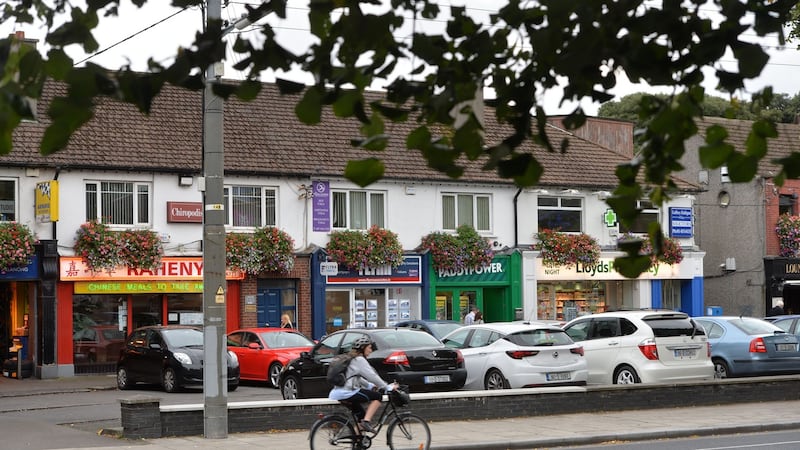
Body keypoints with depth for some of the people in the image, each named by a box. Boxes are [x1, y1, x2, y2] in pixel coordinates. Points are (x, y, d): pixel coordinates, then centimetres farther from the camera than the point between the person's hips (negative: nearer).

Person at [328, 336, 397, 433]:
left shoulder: (351, 359, 21)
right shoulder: (360, 360, -8)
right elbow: (372, 376, -10)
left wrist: (371, 386, 24)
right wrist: (388, 387, -2)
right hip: (347, 393, -10)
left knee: (361, 415, 20)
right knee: (377, 396, -2)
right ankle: (366, 421, -12)